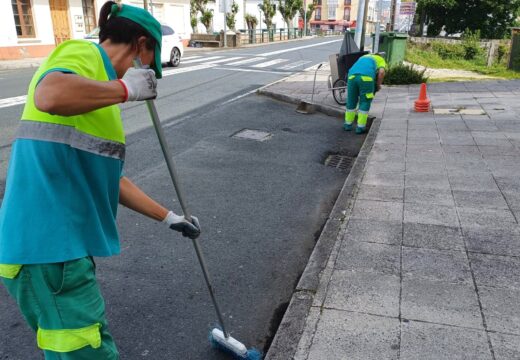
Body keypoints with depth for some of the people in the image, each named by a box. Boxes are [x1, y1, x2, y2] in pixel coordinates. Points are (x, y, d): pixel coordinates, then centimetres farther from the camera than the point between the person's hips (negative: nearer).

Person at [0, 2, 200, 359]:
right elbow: (49, 95, -34)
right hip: (47, 249, -9)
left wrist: (170, 217, 29)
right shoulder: (82, 53, -7)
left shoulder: (96, 90, 19)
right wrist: (126, 88, -17)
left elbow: (108, 180, 24)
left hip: (61, 244, 9)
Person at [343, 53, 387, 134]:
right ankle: (360, 127, 12)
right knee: (365, 103, 10)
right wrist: (378, 85, 16)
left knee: (351, 101, 18)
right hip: (366, 77, -4)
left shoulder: (363, 58, 39)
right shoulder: (381, 60, 24)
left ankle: (348, 124, 28)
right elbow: (381, 72, 3)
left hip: (352, 76, 4)